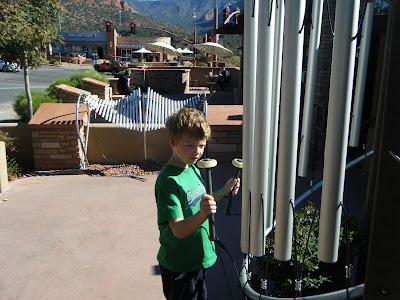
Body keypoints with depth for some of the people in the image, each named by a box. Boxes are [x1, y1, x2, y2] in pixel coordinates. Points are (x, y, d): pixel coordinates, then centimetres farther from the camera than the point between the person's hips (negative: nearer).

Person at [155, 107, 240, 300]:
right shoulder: (168, 181, -26)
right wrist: (202, 215, -48)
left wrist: (223, 192, 6)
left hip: (201, 258, 8)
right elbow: (179, 230, -31)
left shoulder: (192, 168, 1)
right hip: (179, 267, -8)